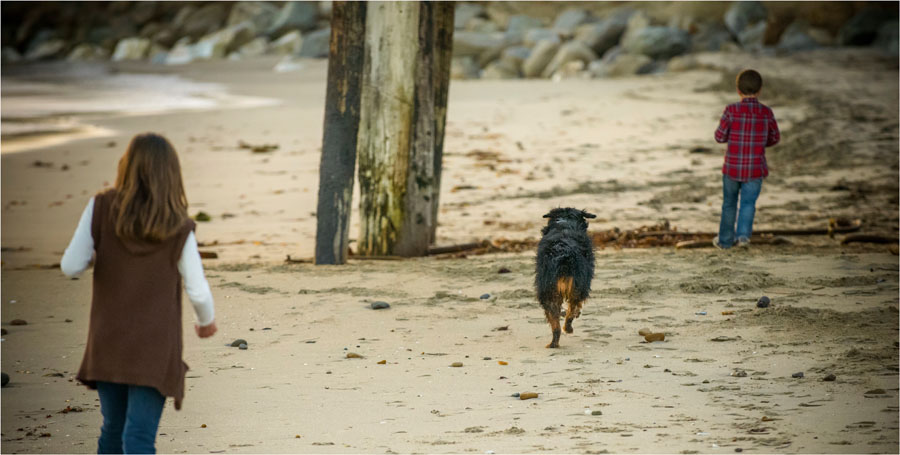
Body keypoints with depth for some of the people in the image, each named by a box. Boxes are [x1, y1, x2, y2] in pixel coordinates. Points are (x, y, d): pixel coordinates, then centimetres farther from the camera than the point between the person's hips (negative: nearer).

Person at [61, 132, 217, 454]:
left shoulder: (102, 208, -8)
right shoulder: (177, 229, -9)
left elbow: (71, 267, -10)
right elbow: (198, 291, -4)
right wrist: (207, 321, 18)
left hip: (107, 344, 3)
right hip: (155, 349, -3)